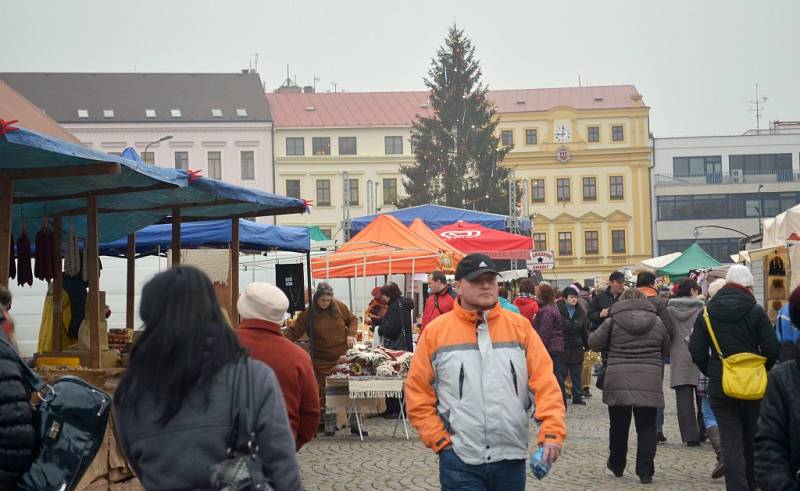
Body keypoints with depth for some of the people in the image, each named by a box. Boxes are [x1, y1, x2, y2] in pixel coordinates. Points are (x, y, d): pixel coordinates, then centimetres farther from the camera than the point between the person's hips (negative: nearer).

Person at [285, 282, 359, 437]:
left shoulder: (339, 307, 0)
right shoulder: (308, 314, -6)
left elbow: (352, 320, 14)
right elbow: (293, 331, -8)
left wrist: (351, 334, -4)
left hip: (343, 357, 1)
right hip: (323, 361, -1)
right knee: (325, 394, -2)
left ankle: (354, 424, 11)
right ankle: (330, 426, 8)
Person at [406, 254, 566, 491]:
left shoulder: (520, 326, 5)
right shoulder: (436, 331, 0)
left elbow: (545, 382, 0)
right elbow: (417, 392, 2)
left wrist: (552, 432, -12)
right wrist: (439, 439, -4)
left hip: (511, 458, 2)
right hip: (460, 460, -2)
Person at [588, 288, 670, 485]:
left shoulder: (613, 321, -2)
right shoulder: (657, 322, 6)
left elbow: (594, 342, 1)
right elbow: (666, 349, 14)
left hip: (619, 382, -1)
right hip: (649, 384, 1)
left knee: (619, 426, 14)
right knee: (646, 428, 5)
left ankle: (617, 466, 27)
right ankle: (645, 472, 0)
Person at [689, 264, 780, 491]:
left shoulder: (707, 313, 0)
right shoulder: (755, 312, -8)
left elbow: (696, 350, -1)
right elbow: (772, 349, -8)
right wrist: (762, 370, 9)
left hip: (720, 387, 1)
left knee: (731, 442, 1)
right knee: (753, 438, 17)